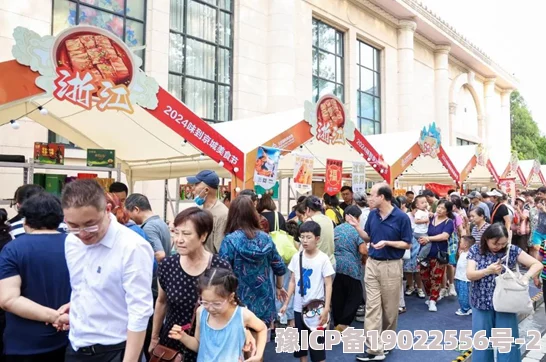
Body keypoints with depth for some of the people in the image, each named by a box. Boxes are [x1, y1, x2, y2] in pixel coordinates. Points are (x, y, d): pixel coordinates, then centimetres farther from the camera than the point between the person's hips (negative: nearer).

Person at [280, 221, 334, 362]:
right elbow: (293, 281, 8)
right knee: (300, 341, 15)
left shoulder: (323, 259, -11)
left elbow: (328, 285, -10)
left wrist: (326, 309, -15)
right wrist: (286, 303, 6)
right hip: (299, 307, 4)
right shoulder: (296, 257, 1)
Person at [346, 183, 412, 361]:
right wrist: (356, 226, -6)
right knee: (372, 307, 0)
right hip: (372, 264, 4)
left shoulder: (402, 217, -12)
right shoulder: (372, 215, 2)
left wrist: (387, 243, -21)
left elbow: (407, 244, -8)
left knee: (390, 307, 11)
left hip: (391, 266, -4)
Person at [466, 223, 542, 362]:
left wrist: (526, 276, -24)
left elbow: (537, 265, -6)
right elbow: (469, 275, -11)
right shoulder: (475, 250, -7)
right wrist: (489, 270, -27)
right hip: (482, 303, 0)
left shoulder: (512, 250, -7)